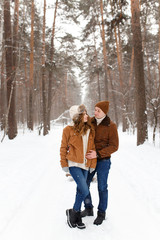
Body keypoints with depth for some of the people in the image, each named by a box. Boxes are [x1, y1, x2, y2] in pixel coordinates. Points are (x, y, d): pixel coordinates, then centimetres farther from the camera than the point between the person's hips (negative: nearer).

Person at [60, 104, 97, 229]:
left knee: (81, 190, 13)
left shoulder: (90, 130, 6)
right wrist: (64, 164, -2)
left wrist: (93, 164, 7)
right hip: (74, 164, -5)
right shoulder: (68, 129, -7)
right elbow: (63, 147, -1)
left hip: (85, 165, 5)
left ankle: (77, 216, 30)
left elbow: (92, 148, 10)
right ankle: (73, 212, 12)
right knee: (84, 191, -13)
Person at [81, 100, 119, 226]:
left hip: (103, 161, -4)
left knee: (102, 188, 6)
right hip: (90, 159, 5)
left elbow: (114, 146, -13)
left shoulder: (111, 126, -13)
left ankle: (101, 213, 26)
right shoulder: (91, 122, -1)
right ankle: (88, 209, 31)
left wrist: (98, 154, -23)